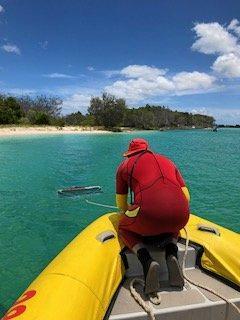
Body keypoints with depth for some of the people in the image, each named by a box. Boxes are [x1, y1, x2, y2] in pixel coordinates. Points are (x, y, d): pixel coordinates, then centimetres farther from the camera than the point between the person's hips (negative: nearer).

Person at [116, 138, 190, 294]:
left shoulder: (125, 165, 21)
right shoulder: (168, 161, 29)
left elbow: (121, 204, 26)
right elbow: (186, 196, 24)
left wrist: (131, 213, 48)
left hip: (148, 213, -4)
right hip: (180, 217, 4)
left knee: (124, 229, 27)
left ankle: (147, 262, 1)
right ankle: (172, 255, 10)